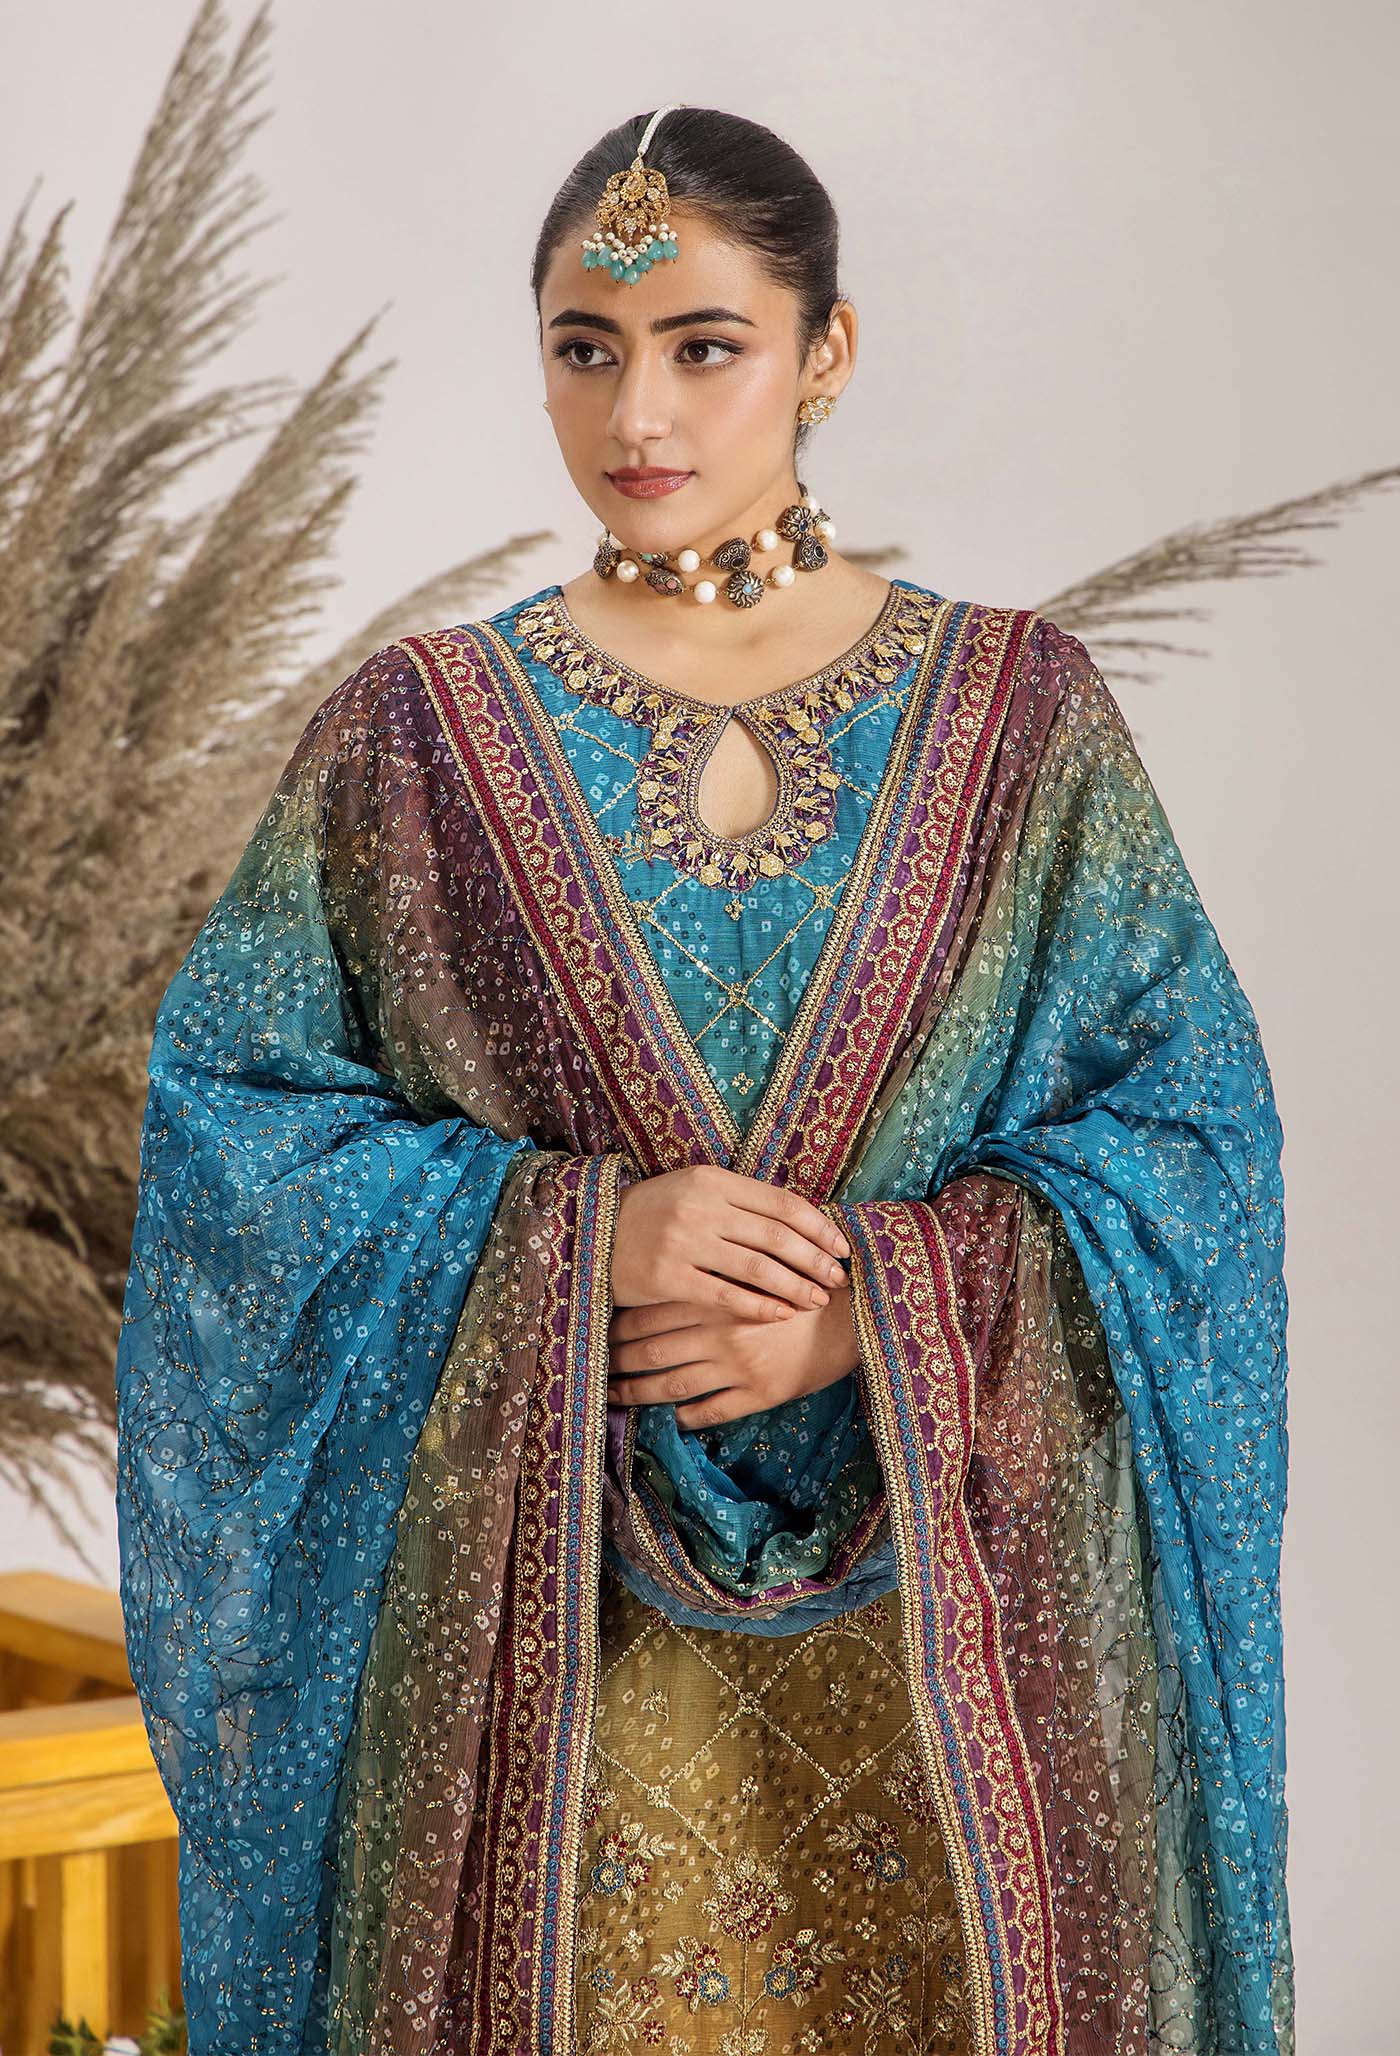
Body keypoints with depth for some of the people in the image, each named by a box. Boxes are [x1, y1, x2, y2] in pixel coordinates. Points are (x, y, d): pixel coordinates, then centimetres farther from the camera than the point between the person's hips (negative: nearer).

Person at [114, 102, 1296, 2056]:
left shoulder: (1018, 709, 2)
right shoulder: (414, 733, 2)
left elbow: (1191, 1115, 0)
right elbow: (231, 1106, 0)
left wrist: (880, 1303, -14)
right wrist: (564, 1238, -15)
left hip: (941, 1601, 1)